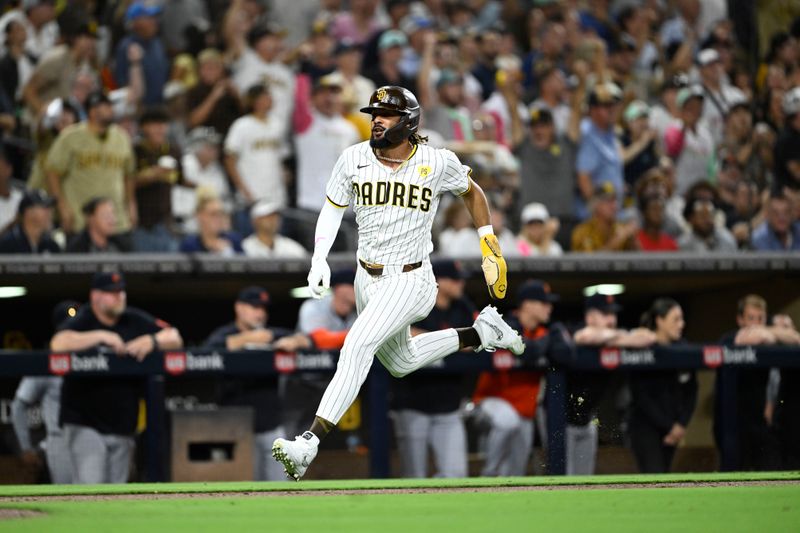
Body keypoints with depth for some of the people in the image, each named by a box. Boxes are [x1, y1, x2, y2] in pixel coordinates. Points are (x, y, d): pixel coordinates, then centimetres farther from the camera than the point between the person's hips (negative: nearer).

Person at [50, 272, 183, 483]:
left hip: (122, 425, 5)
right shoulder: (82, 321, -6)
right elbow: (58, 343, -26)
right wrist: (101, 336, -26)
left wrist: (152, 341, -13)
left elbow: (175, 338, 8)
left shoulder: (134, 320, 8)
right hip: (85, 424, -5)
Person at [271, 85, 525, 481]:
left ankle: (311, 442, -31)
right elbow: (333, 208, 7)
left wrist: (490, 247, 10)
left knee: (357, 347, -24)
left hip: (409, 280, -6)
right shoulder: (354, 159, -6)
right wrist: (319, 259, -7)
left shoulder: (437, 163, -11)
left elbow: (471, 191, 9)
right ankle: (481, 333, 40)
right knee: (400, 362, 21)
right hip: (367, 279, 6)